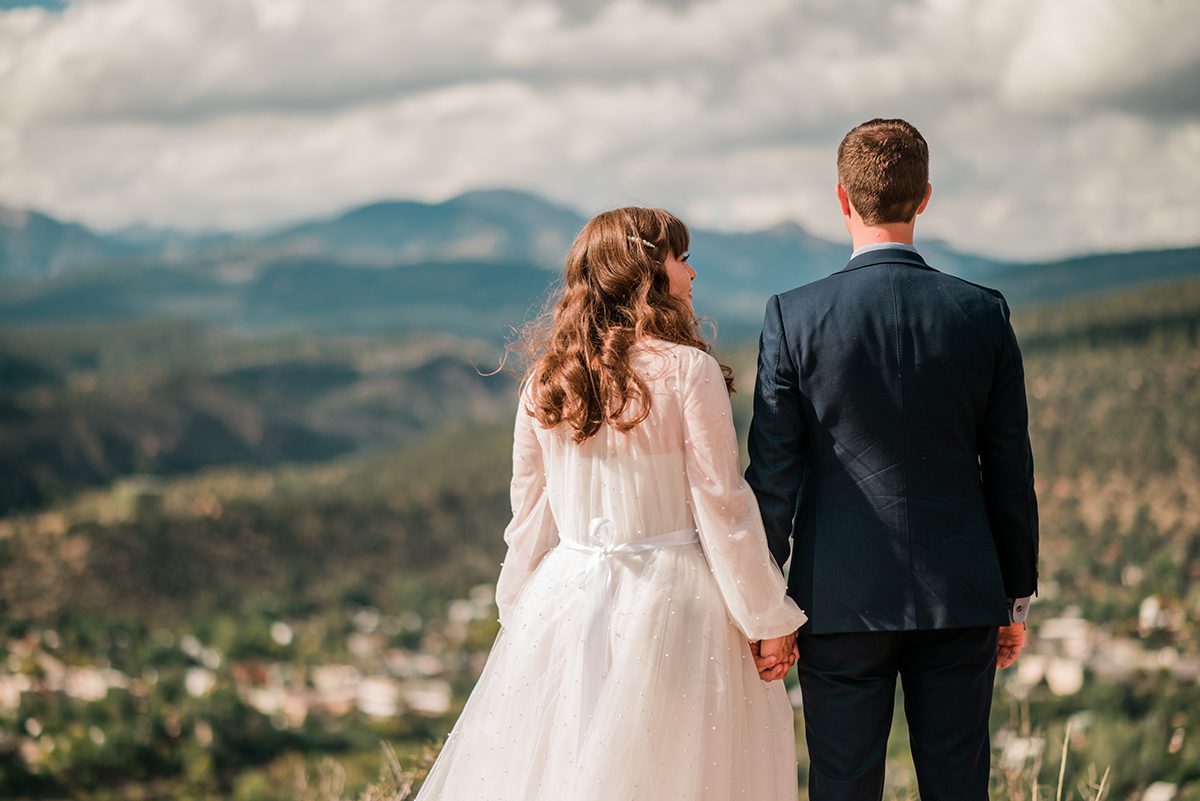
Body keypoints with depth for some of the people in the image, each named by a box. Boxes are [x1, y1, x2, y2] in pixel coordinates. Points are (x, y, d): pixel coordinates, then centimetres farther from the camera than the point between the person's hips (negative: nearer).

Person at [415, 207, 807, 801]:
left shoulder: (547, 379, 3)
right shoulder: (688, 370, -11)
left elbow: (530, 513, 9)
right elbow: (723, 505, -10)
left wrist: (520, 615, 19)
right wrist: (769, 618, -3)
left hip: (566, 599, 5)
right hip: (670, 598, -5)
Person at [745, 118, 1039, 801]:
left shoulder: (794, 317, -8)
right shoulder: (984, 314, -2)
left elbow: (773, 471, -6)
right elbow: (1010, 470, 2)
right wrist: (1016, 597, 12)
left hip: (842, 603, -2)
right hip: (960, 598, 2)